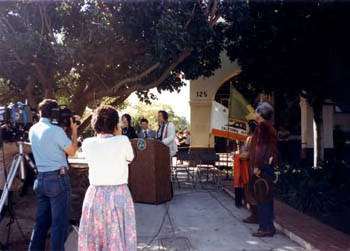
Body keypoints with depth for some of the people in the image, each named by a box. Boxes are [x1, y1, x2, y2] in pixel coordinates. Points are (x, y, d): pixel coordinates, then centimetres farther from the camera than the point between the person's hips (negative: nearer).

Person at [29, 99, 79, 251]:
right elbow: (72, 151, -5)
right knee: (60, 222, 1)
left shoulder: (33, 130, 9)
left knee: (41, 221, 17)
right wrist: (74, 130, 4)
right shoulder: (56, 130, -15)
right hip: (58, 179, -8)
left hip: (40, 179, 8)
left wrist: (65, 129, 15)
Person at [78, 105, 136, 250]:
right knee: (118, 238, 10)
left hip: (95, 194, 3)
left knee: (92, 238, 17)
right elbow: (130, 159, 4)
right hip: (118, 194, -3)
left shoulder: (87, 144, -5)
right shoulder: (123, 141, -13)